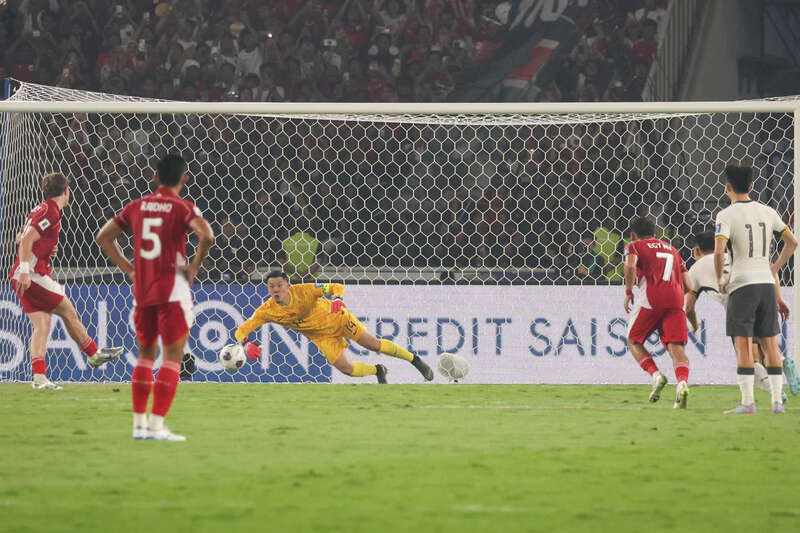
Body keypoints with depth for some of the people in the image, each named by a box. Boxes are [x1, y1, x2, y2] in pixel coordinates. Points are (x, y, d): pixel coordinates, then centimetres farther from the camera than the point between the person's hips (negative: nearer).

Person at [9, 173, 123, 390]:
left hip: (23, 276, 9)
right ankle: (94, 354, 19)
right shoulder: (51, 212, -12)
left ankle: (39, 376, -5)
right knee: (68, 311, 5)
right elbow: (26, 239, -22)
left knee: (42, 325, 3)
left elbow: (20, 238, 27)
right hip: (34, 274, -9)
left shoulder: (40, 210, 18)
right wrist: (24, 270, -27)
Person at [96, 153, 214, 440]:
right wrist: (194, 266, -9)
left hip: (142, 289, 5)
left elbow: (104, 236, 13)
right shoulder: (183, 207, -6)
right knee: (173, 356, 0)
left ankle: (139, 423, 14)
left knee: (146, 353, 16)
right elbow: (206, 235, -24)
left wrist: (129, 268, 12)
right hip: (172, 288, -5)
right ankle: (156, 424, -7)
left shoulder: (137, 206, 9)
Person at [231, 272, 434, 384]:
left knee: (373, 344, -2)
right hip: (321, 336, 3)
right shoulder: (267, 311, -22)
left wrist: (337, 299, -47)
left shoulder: (302, 291, -29)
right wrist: (247, 345, -44)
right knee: (346, 369, -9)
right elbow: (241, 331, -22)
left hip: (336, 319, -3)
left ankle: (414, 359, 21)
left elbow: (337, 287, -24)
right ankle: (378, 371, 23)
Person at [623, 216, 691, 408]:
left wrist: (628, 292, 0)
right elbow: (687, 283, 25)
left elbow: (630, 266, -9)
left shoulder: (634, 246, 15)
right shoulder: (671, 249, 30)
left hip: (651, 298, -4)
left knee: (634, 341, 12)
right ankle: (682, 382, -32)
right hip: (676, 299, 4)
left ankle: (656, 375, -11)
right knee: (676, 346, -5)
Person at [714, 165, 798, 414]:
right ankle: (777, 401, 7)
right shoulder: (767, 212, 8)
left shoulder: (727, 215, -9)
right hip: (766, 282, 5)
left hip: (742, 284, -5)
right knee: (770, 343, 9)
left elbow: (719, 251, -20)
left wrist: (720, 279, -6)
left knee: (743, 345, -3)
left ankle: (747, 402, -6)